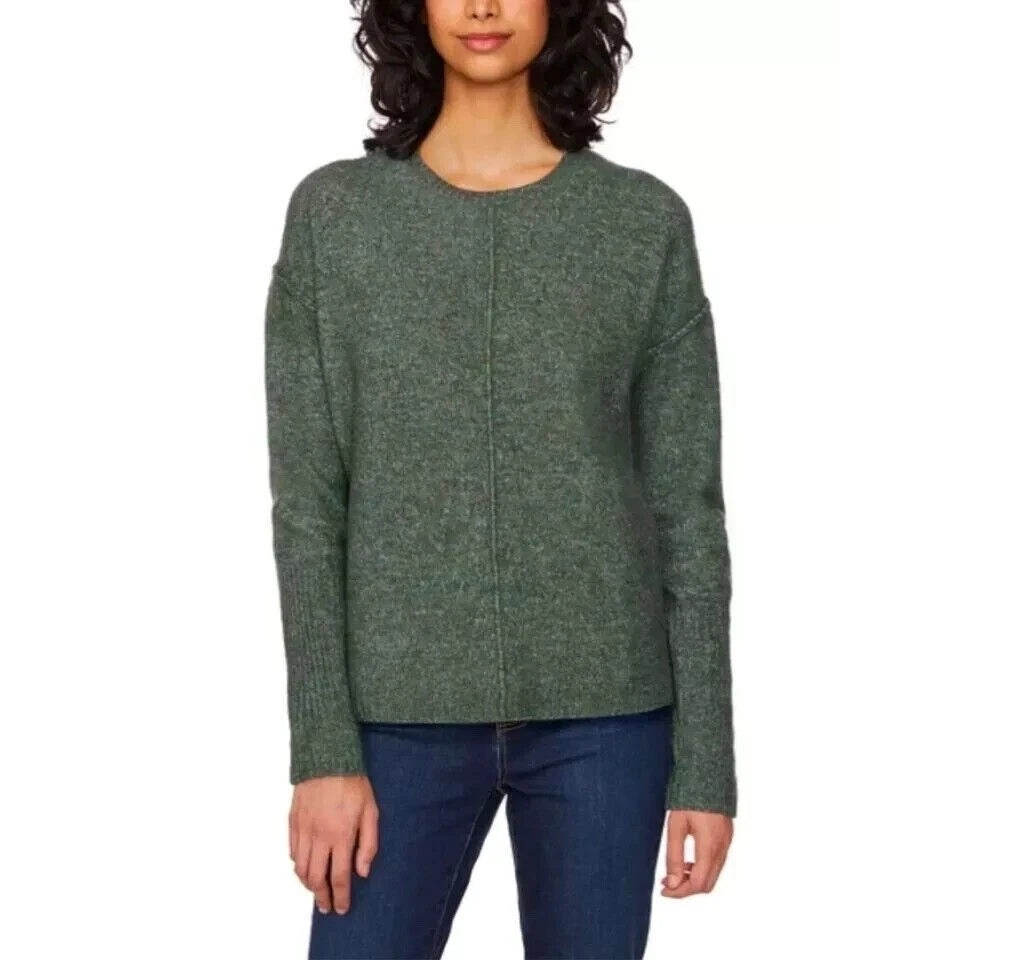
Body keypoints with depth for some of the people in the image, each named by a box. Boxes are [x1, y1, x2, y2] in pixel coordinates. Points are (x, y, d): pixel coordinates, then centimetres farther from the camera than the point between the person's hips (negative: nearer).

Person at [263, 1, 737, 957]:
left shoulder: (647, 222, 1)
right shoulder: (332, 214, 2)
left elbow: (687, 504, 2)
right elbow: (307, 501, -1)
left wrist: (705, 760, -1)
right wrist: (322, 748, -7)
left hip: (602, 711, 0)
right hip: (403, 711, 0)